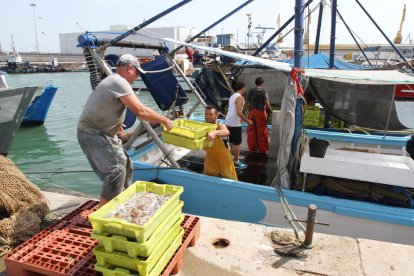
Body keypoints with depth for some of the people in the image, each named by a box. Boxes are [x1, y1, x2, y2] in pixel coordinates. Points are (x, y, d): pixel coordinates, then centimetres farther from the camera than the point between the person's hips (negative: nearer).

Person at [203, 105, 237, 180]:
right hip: (210, 158, 4)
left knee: (229, 180, 15)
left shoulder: (219, 126, -27)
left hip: (223, 158, -4)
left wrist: (215, 133, -70)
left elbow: (227, 132, -49)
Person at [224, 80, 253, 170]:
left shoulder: (232, 96, 13)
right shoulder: (240, 97, -15)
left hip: (228, 122, 9)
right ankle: (236, 162, 9)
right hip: (235, 124, -9)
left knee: (232, 142, 19)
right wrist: (248, 121, -13)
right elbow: (239, 112, -24)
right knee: (237, 143, 1)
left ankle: (233, 158, 30)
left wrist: (241, 119, 26)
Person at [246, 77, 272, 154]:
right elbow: (267, 103, -12)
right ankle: (262, 150, 13)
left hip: (252, 112, 3)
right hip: (261, 112, -3)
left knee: (251, 131, 10)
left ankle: (252, 149, 18)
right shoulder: (264, 92, -7)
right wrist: (271, 111, 2)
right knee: (262, 132, 5)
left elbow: (248, 103, 2)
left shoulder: (251, 91, 3)